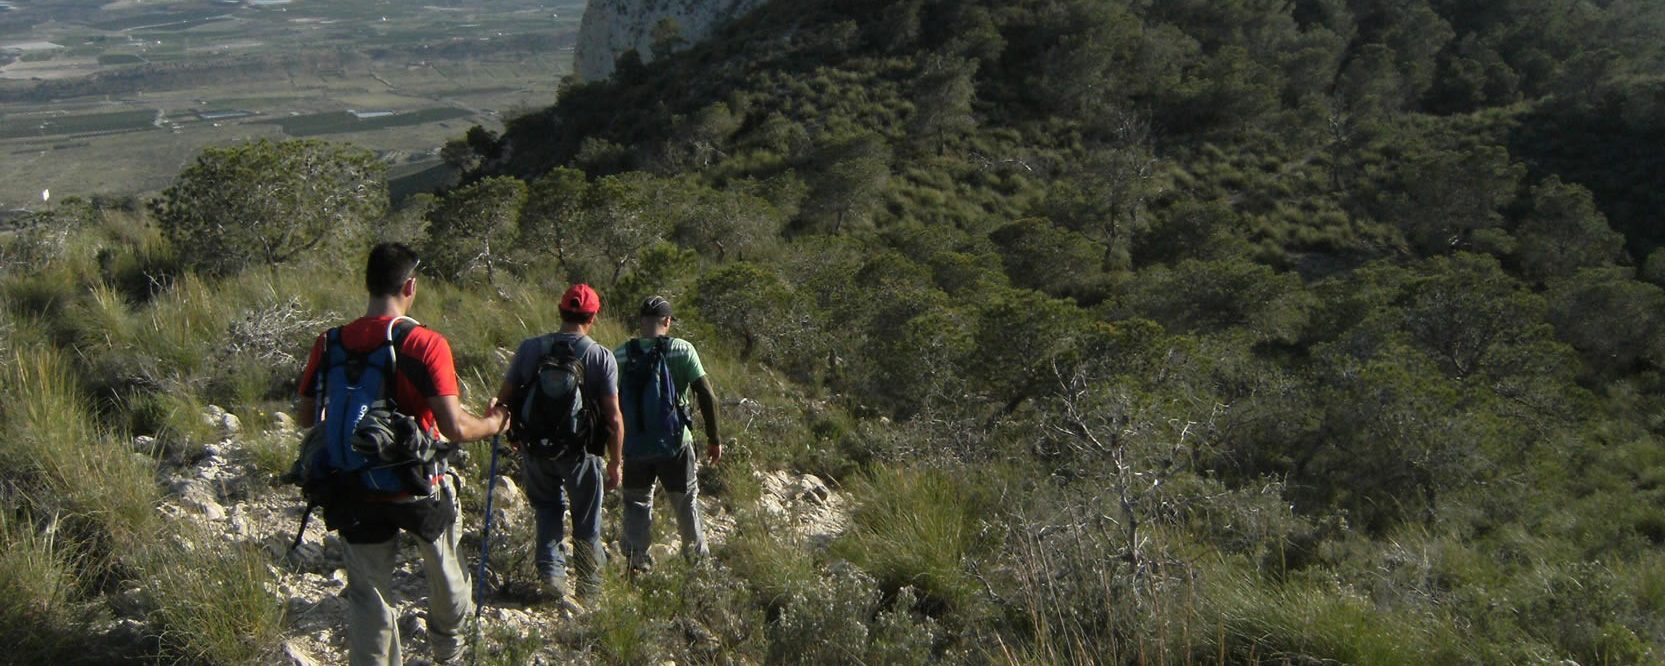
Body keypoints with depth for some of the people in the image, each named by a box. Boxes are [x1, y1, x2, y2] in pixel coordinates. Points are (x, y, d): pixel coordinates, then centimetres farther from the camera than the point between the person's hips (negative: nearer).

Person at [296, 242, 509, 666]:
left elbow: (305, 418, 4)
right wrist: (493, 424, -1)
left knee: (368, 592, 12)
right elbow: (454, 428, -21)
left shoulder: (330, 344, -5)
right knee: (444, 572, 24)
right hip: (419, 489, -2)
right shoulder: (426, 345, -18)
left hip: (357, 493, 2)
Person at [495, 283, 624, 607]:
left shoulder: (530, 348, -5)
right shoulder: (602, 357, -11)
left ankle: (550, 570, 11)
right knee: (586, 524, 14)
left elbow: (504, 398, -1)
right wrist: (615, 463, -1)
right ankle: (589, 589, 23)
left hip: (535, 448, 2)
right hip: (581, 452, -2)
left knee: (547, 508, 24)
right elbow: (613, 418, -12)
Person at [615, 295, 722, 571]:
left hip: (634, 446, 1)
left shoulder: (621, 355, -3)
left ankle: (636, 562, 15)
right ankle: (697, 558, 27)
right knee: (686, 502, 16)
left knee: (637, 503, 16)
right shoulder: (682, 350, -9)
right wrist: (714, 439, -2)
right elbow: (708, 396, -11)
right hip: (675, 444, -1)